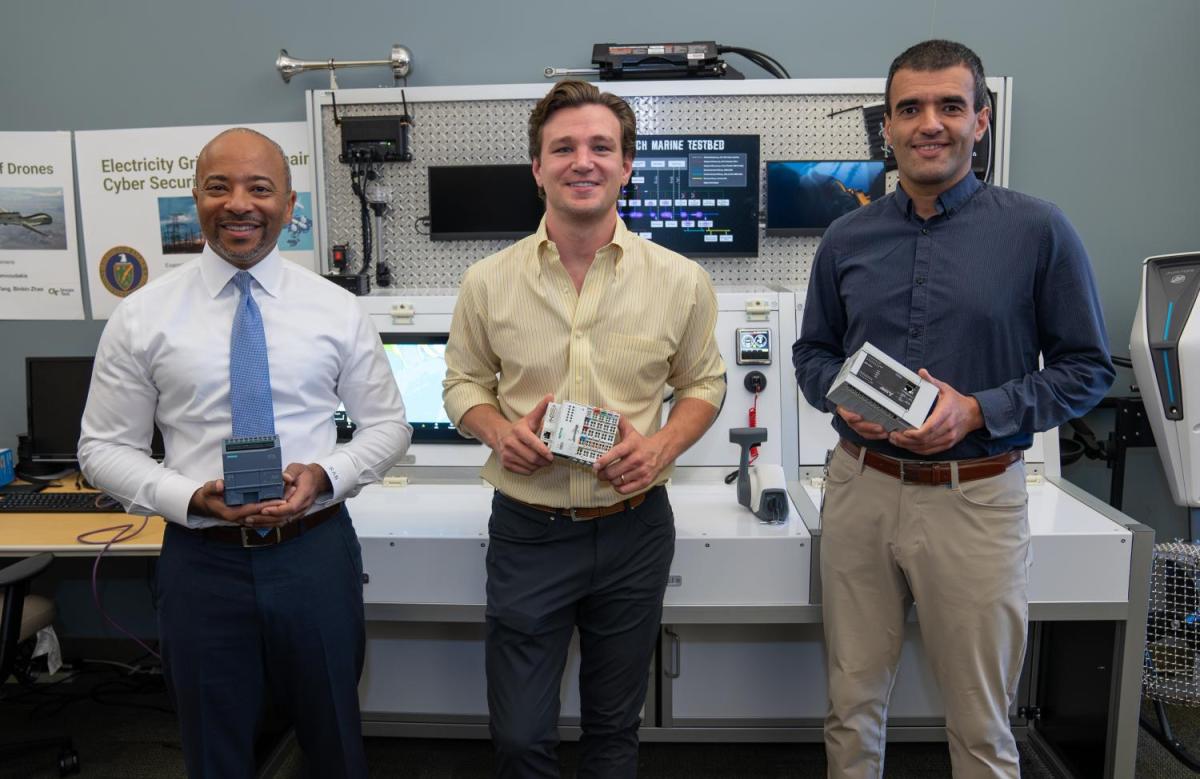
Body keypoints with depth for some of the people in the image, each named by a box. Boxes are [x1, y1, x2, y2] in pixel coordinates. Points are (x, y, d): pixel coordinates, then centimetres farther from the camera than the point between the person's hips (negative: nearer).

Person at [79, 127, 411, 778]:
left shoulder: (337, 309, -1)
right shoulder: (142, 317, -3)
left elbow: (387, 425, 4)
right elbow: (103, 448, 1)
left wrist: (325, 476, -15)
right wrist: (191, 497, -16)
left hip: (316, 551, 0)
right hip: (201, 559, 0)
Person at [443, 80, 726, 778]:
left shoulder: (680, 281, -5)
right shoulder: (488, 283, -4)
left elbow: (705, 381, 7)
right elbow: (464, 381, 8)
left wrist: (665, 444, -12)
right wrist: (499, 430, -14)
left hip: (633, 530, 1)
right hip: (527, 530, 0)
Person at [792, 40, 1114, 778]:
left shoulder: (1038, 231, -5)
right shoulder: (848, 238, 4)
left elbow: (1087, 367, -1)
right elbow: (812, 352, 13)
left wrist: (977, 411, -16)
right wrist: (843, 398, -8)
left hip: (976, 498, -2)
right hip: (861, 488, 3)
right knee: (852, 706, 15)